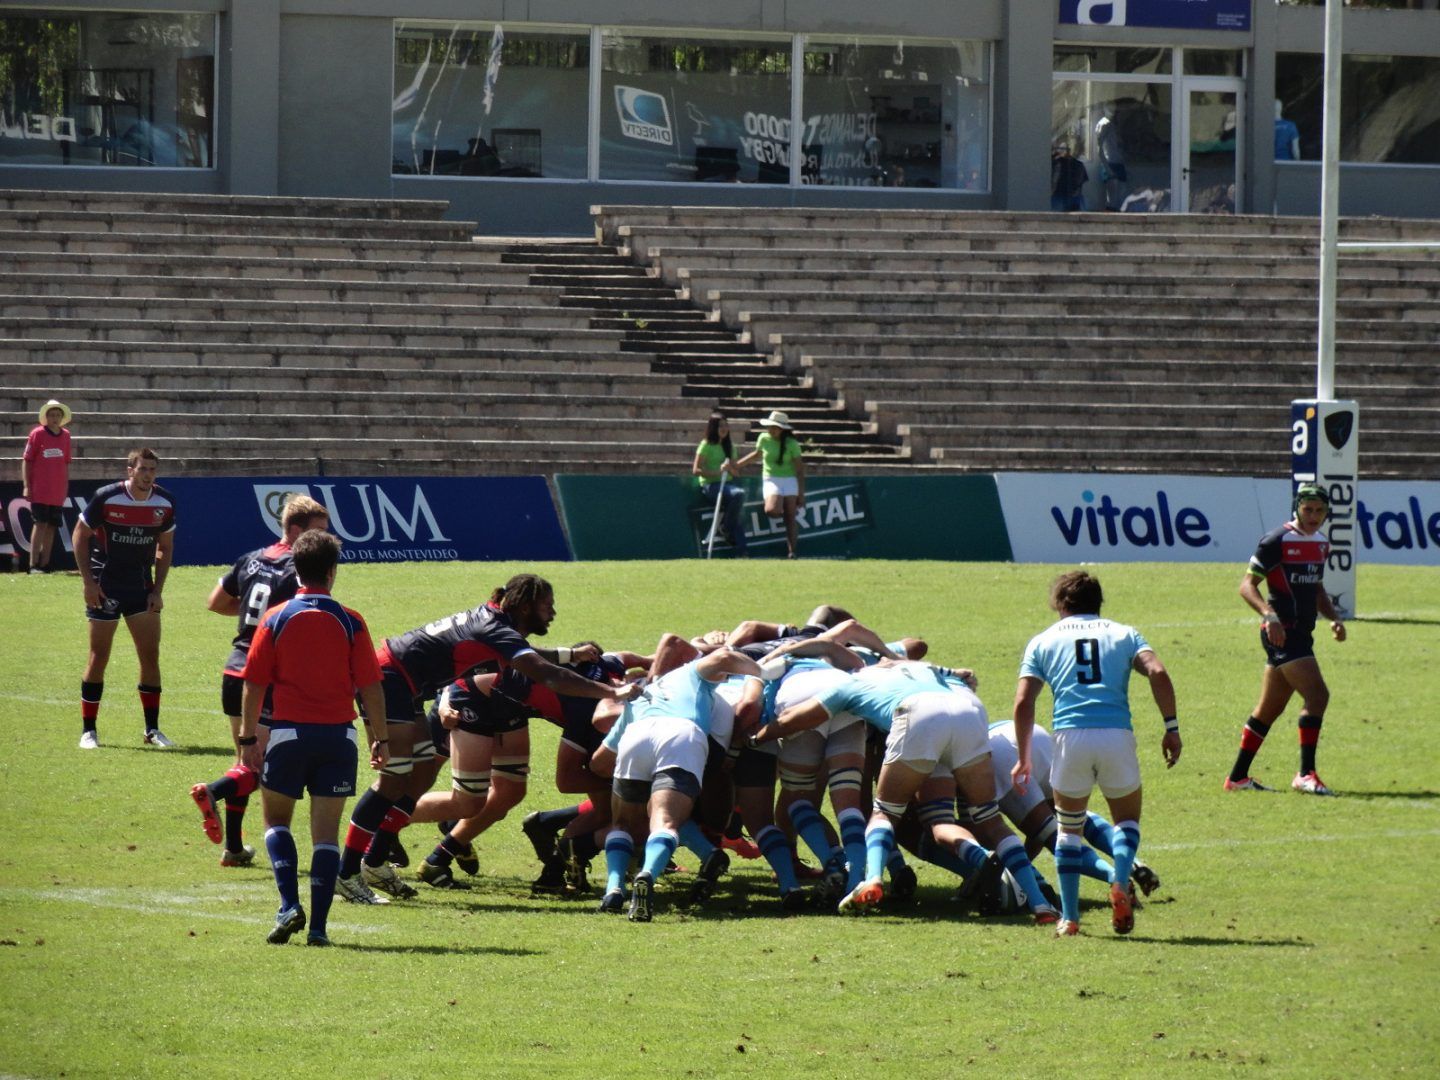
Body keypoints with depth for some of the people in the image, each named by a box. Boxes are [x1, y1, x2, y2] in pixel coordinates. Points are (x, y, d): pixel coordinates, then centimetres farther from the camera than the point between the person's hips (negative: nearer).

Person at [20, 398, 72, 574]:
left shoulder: (65, 436, 9)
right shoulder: (37, 434, -4)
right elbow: (26, 460, -3)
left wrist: (65, 487, 17)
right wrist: (26, 486, -9)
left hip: (57, 492, 5)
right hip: (39, 491, -5)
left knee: (52, 527, 7)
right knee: (40, 524, -11)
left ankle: (45, 564, 13)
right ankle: (33, 564, -11)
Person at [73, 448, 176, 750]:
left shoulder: (164, 503, -3)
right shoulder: (106, 498, -15)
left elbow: (165, 547, 9)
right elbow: (80, 537, -5)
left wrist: (157, 589, 2)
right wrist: (88, 582, -11)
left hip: (141, 586, 4)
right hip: (105, 586, -4)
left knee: (150, 655, -1)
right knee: (99, 657, -2)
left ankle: (152, 729, 9)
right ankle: (88, 730, 7)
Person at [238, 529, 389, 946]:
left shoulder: (275, 620, -2)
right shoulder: (350, 623, -2)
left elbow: (254, 685, -1)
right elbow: (370, 688, -1)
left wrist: (248, 738, 6)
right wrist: (380, 739, 8)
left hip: (288, 733, -1)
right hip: (338, 736, 1)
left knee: (276, 821, 15)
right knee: (326, 832, 5)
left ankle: (289, 906, -4)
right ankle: (318, 925, -1)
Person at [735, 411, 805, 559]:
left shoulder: (792, 444, -5)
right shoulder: (764, 439, 1)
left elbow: (800, 470, -2)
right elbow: (756, 454, 22)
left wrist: (801, 493, -5)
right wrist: (736, 465, 20)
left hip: (790, 480, -1)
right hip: (771, 480, 1)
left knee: (790, 518, -6)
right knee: (772, 510, -25)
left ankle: (791, 551, -2)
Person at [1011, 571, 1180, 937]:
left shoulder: (1043, 641, 19)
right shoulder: (1122, 633, 19)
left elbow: (1023, 703, 8)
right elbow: (1157, 673, 0)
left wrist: (1023, 759, 13)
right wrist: (1171, 727, 4)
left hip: (1070, 734, 0)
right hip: (1117, 733, 0)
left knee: (1070, 827, 19)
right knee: (1127, 819, 20)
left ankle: (1069, 918, 11)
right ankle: (1120, 883, -9)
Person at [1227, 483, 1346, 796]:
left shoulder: (1321, 544, 14)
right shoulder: (1277, 541, -11)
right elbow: (1247, 585, -12)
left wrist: (1334, 617, 11)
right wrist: (1268, 614, -28)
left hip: (1301, 634, 9)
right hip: (1282, 632, -9)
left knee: (1270, 709, 12)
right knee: (1317, 694, -18)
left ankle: (1237, 777, 19)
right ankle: (1306, 774, -16)